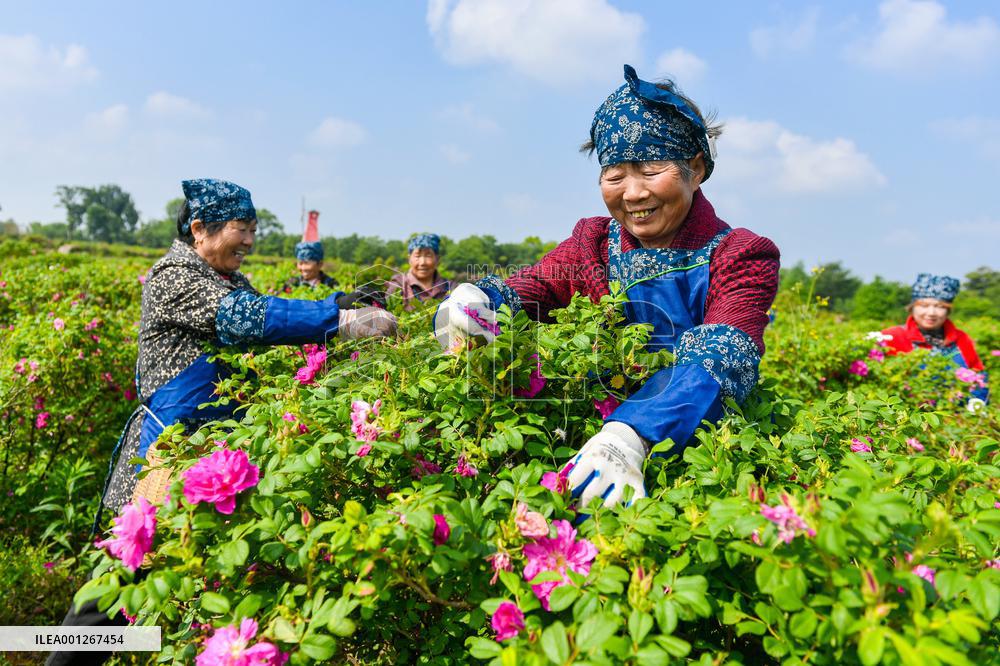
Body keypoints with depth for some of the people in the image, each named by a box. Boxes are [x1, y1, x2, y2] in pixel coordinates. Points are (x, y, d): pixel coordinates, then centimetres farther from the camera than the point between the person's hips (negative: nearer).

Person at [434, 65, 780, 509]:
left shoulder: (741, 258, -5)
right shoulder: (592, 247, 7)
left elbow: (723, 358, -23)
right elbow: (523, 290, -7)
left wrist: (633, 433, -41)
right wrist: (471, 303, -32)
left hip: (699, 442, -2)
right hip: (592, 419, 3)